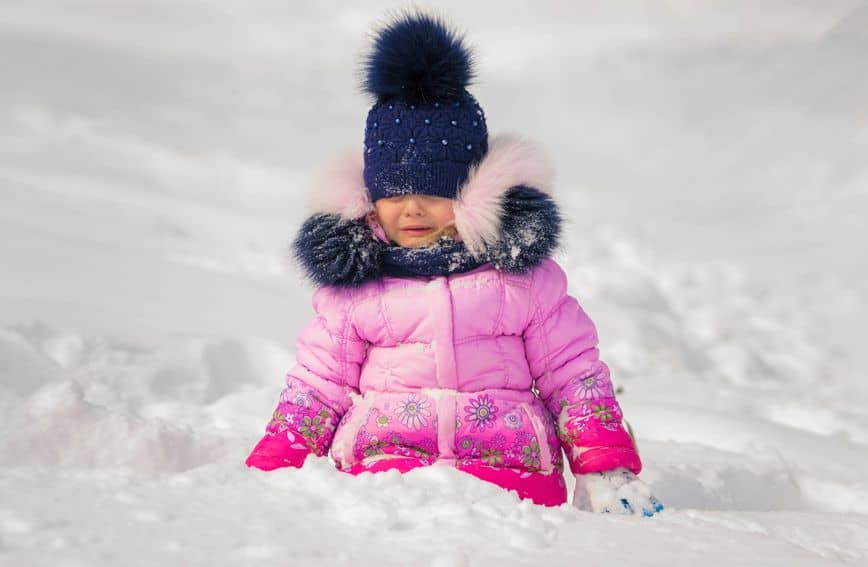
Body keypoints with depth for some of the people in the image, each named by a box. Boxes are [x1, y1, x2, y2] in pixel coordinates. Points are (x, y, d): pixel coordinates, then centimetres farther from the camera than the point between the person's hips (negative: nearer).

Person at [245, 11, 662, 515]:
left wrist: (608, 470, 4)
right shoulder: (352, 282, 14)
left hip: (509, 463, 0)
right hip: (382, 457, 0)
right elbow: (318, 385, 17)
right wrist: (272, 474, 6)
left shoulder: (522, 270, 11)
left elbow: (574, 373, 13)